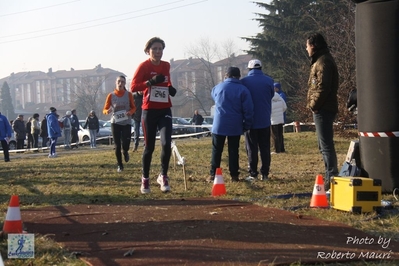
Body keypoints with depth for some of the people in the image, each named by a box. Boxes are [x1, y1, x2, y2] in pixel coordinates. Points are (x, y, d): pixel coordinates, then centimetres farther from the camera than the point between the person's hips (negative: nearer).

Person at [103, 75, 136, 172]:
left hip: (126, 123, 0)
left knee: (125, 145, -13)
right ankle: (120, 165, 14)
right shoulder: (111, 95, 0)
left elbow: (133, 108, 9)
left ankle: (125, 152, 24)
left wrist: (130, 112, -14)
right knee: (117, 145, -1)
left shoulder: (129, 95, 1)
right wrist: (108, 111, -20)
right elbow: (104, 109, 4)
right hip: (115, 122, 0)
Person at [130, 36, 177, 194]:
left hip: (165, 110, 3)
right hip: (149, 111, -3)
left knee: (166, 144, -13)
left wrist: (170, 88, 3)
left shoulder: (166, 66, 7)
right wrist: (151, 82, -25)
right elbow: (133, 87, -13)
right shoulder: (144, 66, -7)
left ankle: (163, 176, 5)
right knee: (149, 147, 3)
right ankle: (145, 179, 21)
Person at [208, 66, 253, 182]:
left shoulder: (218, 87, 2)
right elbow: (248, 110, -6)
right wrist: (246, 126, 2)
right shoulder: (243, 90, -5)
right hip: (235, 127, -1)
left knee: (217, 150, 7)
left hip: (219, 125, 1)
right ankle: (234, 175, 6)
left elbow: (213, 95, 26)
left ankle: (213, 174, 4)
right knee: (233, 151, 7)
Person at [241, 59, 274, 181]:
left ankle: (253, 174, 2)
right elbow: (271, 95, 10)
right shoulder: (269, 80, -2)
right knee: (265, 148, 8)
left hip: (250, 121, -1)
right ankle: (264, 173, 7)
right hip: (265, 120, 2)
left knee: (252, 148, 4)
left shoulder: (244, 81, -6)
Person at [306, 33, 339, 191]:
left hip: (323, 109, -11)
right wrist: (313, 105, 13)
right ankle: (330, 176, 22)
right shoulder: (320, 60, 19)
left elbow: (323, 87, -22)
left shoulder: (323, 62, -14)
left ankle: (331, 178, -10)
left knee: (326, 145, -10)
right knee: (324, 145, 16)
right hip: (322, 109, 11)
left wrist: (313, 105, -14)